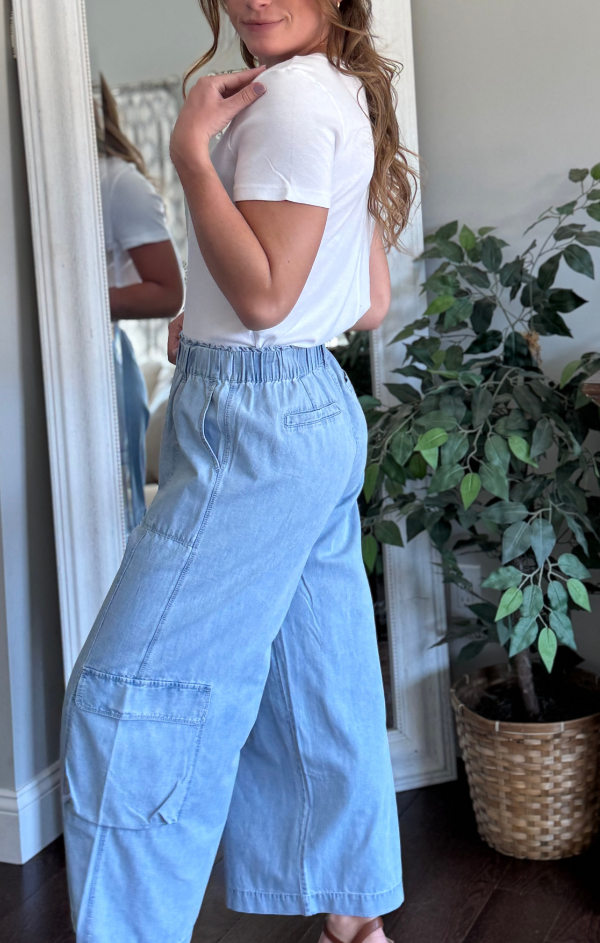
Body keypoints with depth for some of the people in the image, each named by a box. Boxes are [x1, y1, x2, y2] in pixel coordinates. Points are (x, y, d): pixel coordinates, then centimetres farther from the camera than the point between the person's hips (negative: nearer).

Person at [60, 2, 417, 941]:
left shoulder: (291, 95, -13)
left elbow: (264, 293, -20)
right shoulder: (348, 97, 17)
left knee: (124, 698, -5)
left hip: (257, 422, -10)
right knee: (317, 688, 16)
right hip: (321, 410, 10)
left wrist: (191, 147, -15)